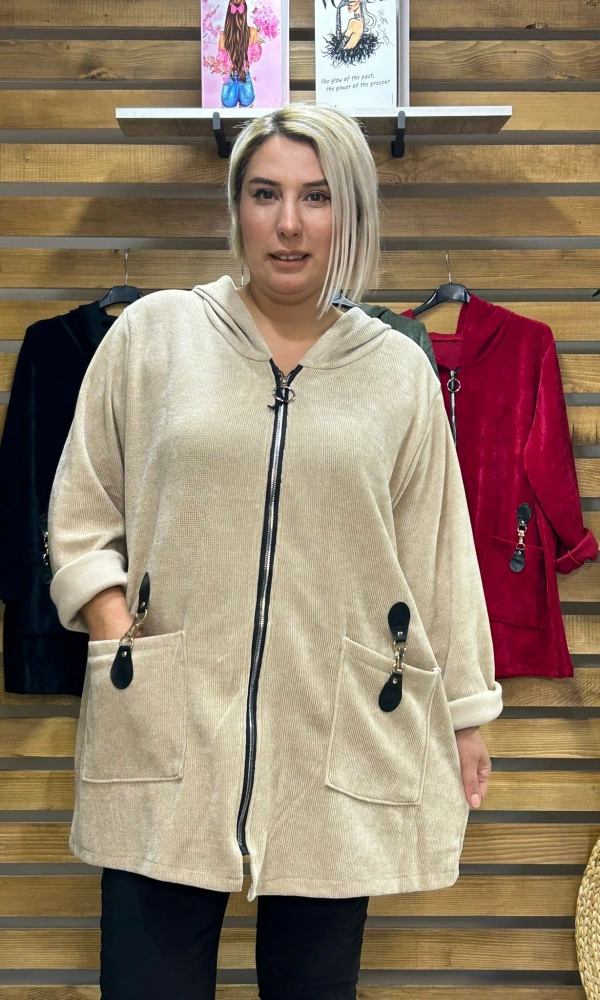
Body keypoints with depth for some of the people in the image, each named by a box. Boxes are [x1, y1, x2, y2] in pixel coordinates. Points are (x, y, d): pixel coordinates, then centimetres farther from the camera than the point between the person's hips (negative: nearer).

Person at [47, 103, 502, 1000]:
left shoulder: (400, 369, 7)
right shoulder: (152, 334, 5)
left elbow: (437, 554, 10)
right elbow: (81, 519, 8)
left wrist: (464, 712, 12)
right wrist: (118, 641, -6)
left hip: (343, 745, 1)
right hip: (165, 733, 0)